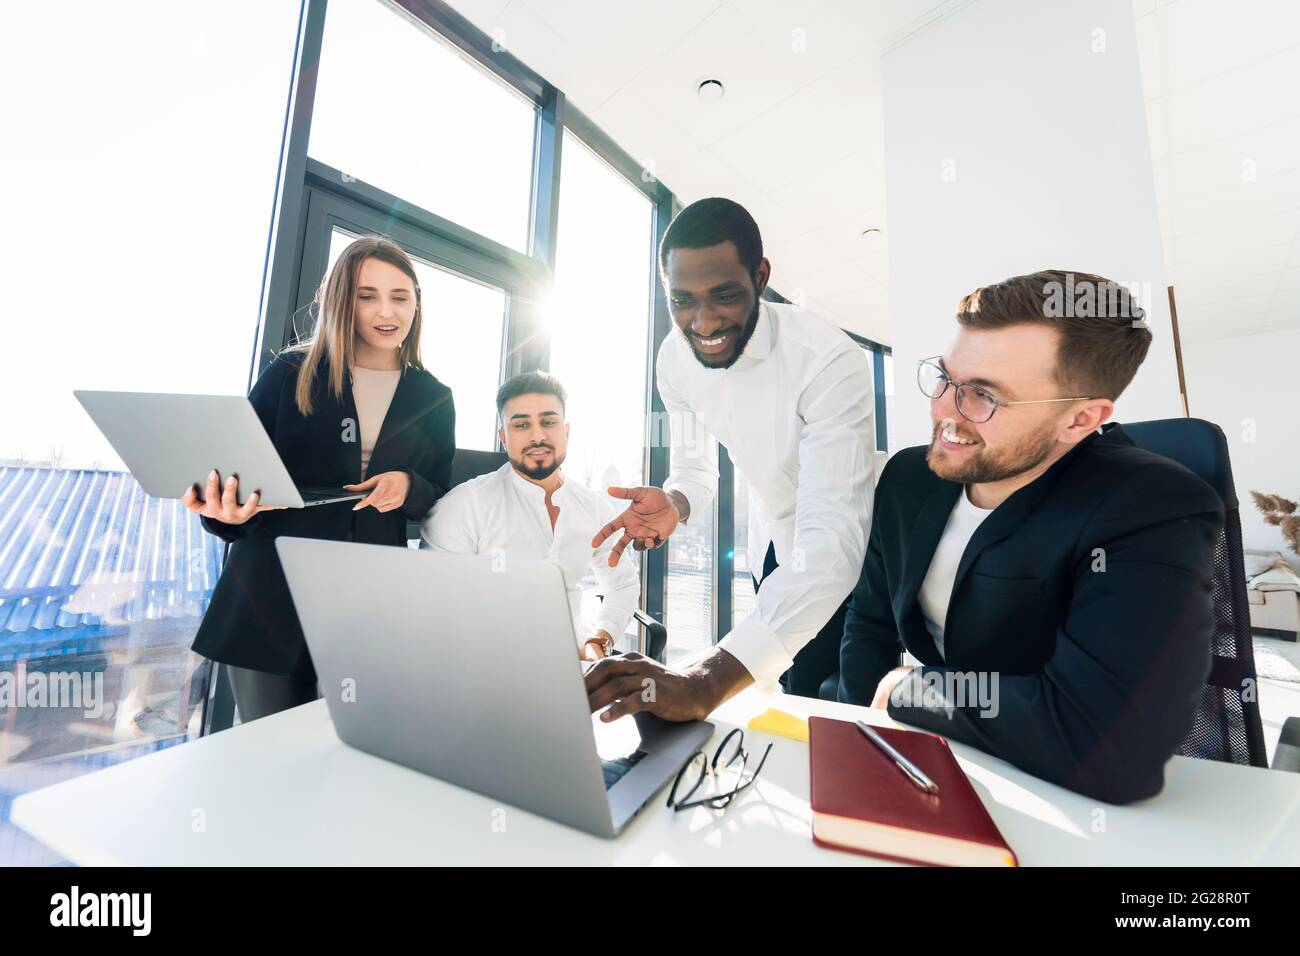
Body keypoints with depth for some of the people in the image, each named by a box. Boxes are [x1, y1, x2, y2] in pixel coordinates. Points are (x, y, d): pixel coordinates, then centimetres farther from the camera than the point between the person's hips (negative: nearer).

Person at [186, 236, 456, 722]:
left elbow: (441, 498, 8)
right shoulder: (290, 373, 2)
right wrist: (227, 506, -21)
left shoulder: (434, 399, 6)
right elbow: (239, 465, 1)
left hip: (374, 602, 1)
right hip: (272, 595, 0)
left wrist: (409, 487, -13)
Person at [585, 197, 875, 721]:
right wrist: (672, 503, -28)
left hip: (844, 550, -4)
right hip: (773, 547, 5)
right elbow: (694, 468, -1)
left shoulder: (830, 361, -32)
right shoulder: (675, 357, -13)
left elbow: (832, 538, -41)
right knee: (787, 698, 17)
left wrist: (706, 682, -52)